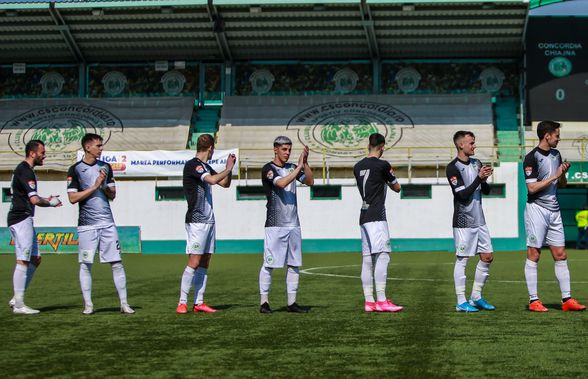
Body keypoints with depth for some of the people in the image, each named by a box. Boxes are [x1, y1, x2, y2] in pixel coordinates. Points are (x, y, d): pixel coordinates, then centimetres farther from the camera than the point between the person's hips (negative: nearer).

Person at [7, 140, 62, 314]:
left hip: (22, 220, 11)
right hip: (21, 220, -11)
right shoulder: (26, 171, -14)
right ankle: (19, 305, -7)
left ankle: (16, 299, 13)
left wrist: (46, 200, 17)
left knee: (35, 259, 12)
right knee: (23, 261, -9)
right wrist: (50, 202, -4)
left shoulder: (22, 169, 19)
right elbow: (34, 200, -22)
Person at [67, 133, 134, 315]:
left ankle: (124, 303, 2)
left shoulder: (105, 167, 12)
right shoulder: (75, 170, -1)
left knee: (117, 263, -1)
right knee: (85, 265, 0)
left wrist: (104, 185, -5)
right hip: (87, 224, -3)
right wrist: (94, 186, -11)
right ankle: (88, 304, 9)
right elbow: (73, 198, -7)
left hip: (107, 223, 3)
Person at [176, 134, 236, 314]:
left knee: (205, 262, 7)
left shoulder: (205, 167, 17)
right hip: (196, 220, -9)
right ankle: (182, 303, -8)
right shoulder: (192, 165, -10)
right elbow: (213, 180, -23)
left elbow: (225, 184, 26)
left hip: (208, 221, 9)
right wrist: (228, 169, -9)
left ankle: (199, 302, 9)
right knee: (194, 262, -11)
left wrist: (229, 167, 12)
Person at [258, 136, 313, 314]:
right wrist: (299, 166, -20)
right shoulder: (268, 169, -5)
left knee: (294, 264, 6)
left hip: (293, 224, 6)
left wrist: (305, 162, -6)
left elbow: (310, 181, 6)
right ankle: (264, 302, -1)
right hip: (275, 224, -6)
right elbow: (281, 183, -21)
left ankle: (292, 302, 11)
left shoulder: (292, 168, 14)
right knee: (269, 264, -6)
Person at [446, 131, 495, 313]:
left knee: (487, 257, 7)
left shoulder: (476, 163, 12)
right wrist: (479, 178, -19)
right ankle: (461, 302, 1)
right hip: (463, 221, -7)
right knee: (462, 259, -4)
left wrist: (484, 180, -8)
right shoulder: (453, 168, -11)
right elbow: (463, 194, -17)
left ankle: (476, 297, 18)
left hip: (479, 220, 7)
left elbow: (486, 191, 12)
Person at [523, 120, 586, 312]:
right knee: (533, 255, -3)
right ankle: (533, 301, 1)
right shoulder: (532, 158, -11)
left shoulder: (556, 154, 13)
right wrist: (554, 176, -15)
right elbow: (532, 188, -17)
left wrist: (563, 173, -1)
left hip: (554, 210, 7)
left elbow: (562, 184, 19)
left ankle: (567, 299, 6)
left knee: (561, 255, 5)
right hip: (537, 209, -7)